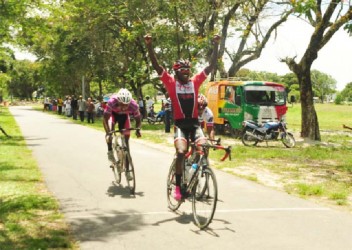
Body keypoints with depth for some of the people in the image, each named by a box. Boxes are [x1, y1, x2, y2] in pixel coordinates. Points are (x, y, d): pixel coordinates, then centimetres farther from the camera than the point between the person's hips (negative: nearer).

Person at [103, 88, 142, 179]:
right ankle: (110, 151, -9)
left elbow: (138, 120, -20)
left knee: (126, 140, -3)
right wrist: (108, 133, -49)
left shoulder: (133, 105, -35)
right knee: (110, 131, -34)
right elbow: (105, 118, -36)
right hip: (113, 114, -1)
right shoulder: (112, 102, -40)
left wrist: (137, 129, -40)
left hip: (124, 116, 1)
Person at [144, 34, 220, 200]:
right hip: (180, 124, -2)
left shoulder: (195, 82, 7)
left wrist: (216, 46, -1)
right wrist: (149, 46, -16)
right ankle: (178, 186, -8)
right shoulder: (171, 83, 1)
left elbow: (212, 66, 6)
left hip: (194, 123, 3)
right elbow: (156, 65, -6)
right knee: (181, 152, -23)